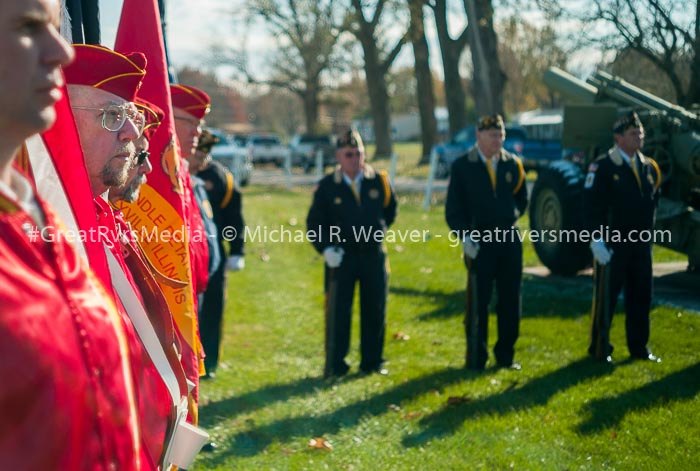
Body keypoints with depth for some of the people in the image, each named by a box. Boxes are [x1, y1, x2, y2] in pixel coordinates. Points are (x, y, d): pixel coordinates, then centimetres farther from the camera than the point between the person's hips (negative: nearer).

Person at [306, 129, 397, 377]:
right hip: (341, 257, -2)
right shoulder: (327, 186, -4)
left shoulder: (379, 182, 2)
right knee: (337, 311, -1)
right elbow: (314, 223, 1)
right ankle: (335, 365, 7)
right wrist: (325, 248, -11)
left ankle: (372, 361, 19)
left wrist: (378, 232, 11)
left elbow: (390, 210, 19)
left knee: (375, 310, 7)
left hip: (373, 255, 2)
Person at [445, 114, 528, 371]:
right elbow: (453, 209, -3)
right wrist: (464, 236, -13)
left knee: (510, 301, 7)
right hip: (478, 242, -4)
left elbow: (521, 198, 23)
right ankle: (476, 359, 9)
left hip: (509, 241, 4)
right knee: (478, 302, 0)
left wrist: (514, 214, 8)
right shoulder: (462, 166, -2)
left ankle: (505, 356, 19)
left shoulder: (513, 164, 7)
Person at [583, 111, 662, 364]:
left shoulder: (649, 167, 11)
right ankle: (600, 349, 12)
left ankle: (639, 347, 22)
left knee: (641, 296, 11)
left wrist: (648, 231, 16)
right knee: (606, 297, 1)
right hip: (612, 245, -6)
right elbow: (591, 206, -13)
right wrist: (597, 240, -17)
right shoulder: (602, 167, -9)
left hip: (641, 245, 6)